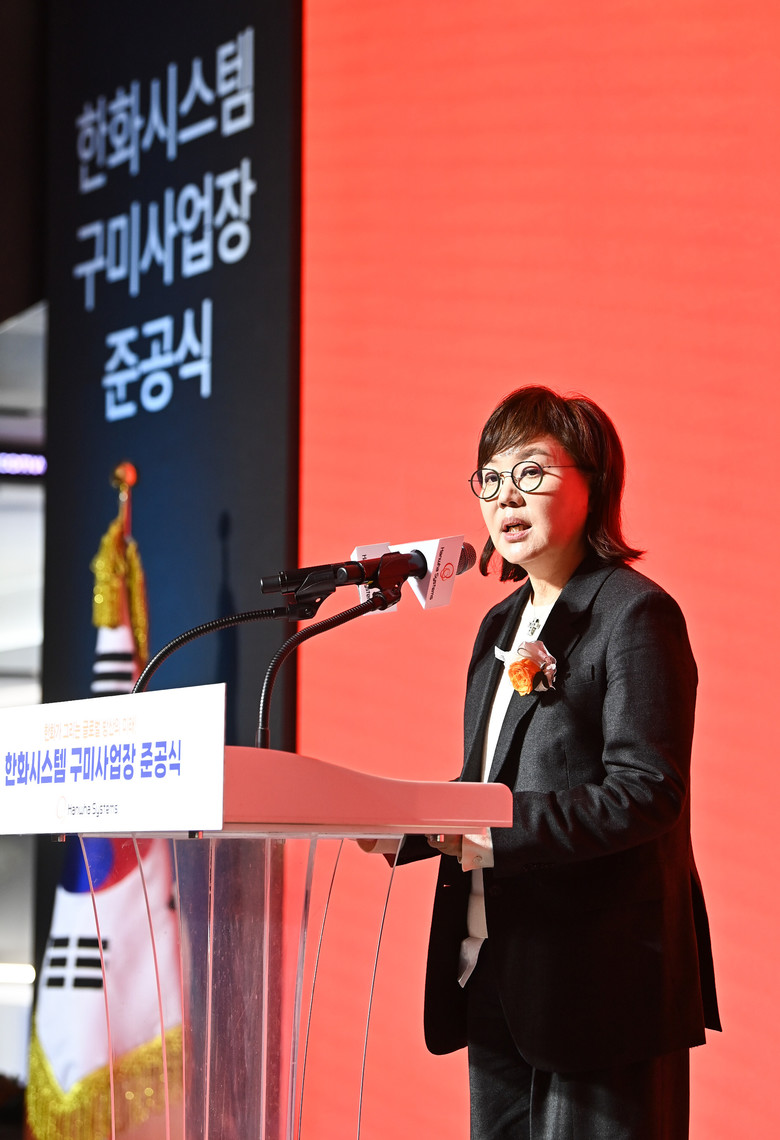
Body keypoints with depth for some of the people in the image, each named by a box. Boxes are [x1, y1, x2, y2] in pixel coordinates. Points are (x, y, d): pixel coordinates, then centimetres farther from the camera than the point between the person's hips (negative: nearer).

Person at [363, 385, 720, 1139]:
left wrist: (497, 829, -24)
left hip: (598, 983, -8)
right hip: (494, 973, 8)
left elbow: (647, 792, -18)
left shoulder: (635, 613, -10)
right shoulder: (503, 625, 17)